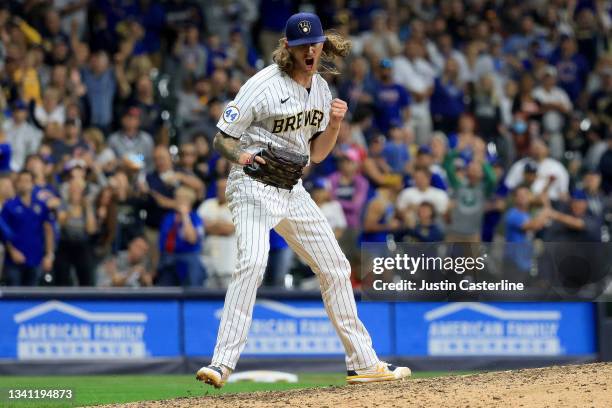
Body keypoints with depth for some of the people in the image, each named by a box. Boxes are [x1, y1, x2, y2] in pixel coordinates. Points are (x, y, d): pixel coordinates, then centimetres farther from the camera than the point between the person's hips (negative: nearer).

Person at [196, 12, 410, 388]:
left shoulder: (321, 89, 8)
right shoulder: (263, 86, -13)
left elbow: (316, 153, 12)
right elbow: (222, 138, -10)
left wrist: (335, 123, -5)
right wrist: (240, 156, -31)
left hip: (293, 190, 7)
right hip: (253, 186, -7)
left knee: (336, 268, 11)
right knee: (253, 263, -29)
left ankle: (364, 362, 23)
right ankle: (223, 363, -29)